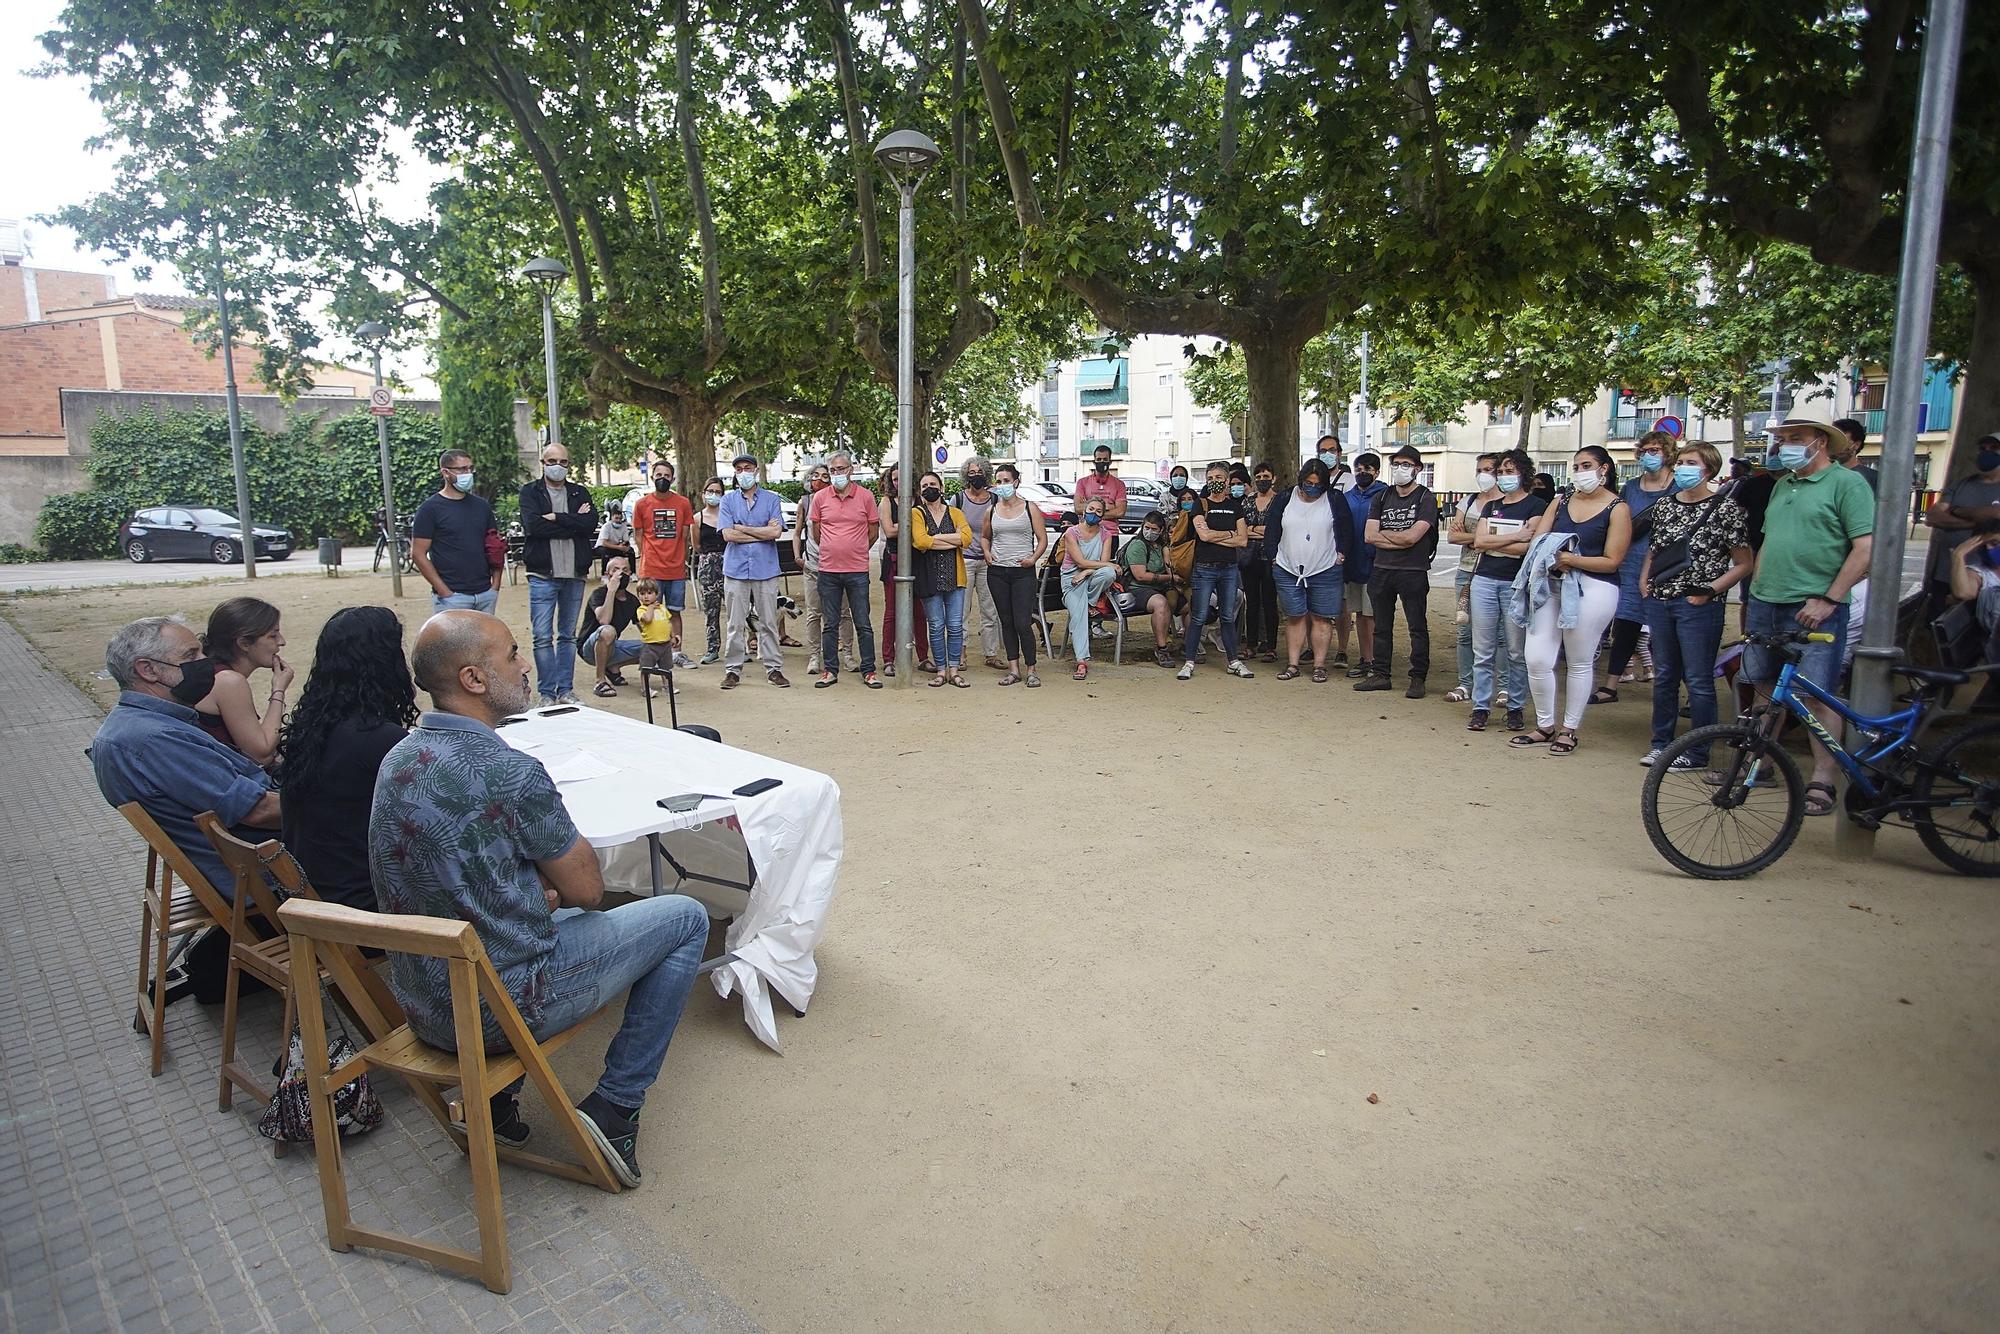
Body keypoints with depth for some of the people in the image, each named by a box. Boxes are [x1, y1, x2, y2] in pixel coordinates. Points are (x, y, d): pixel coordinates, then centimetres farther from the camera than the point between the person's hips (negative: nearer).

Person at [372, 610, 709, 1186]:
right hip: (503, 1008, -8)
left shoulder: (397, 759, 2)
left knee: (560, 917, 35)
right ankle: (613, 1107, 6)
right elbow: (587, 888, -12)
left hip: (422, 1006, 8)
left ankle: (494, 1095, 23)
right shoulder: (508, 771, -23)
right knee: (685, 918, 5)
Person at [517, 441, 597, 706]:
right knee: (543, 637, -3)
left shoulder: (579, 493, 11)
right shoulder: (530, 492, 3)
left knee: (568, 635, 10)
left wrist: (556, 518, -12)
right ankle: (547, 692, 5)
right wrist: (573, 522, -10)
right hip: (542, 575, -3)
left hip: (574, 574, 3)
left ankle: (566, 689, 17)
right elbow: (532, 525, -14)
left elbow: (592, 522, -7)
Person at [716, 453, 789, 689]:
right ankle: (733, 669, 11)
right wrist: (763, 532, -5)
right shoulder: (728, 500, 7)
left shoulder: (771, 499, 6)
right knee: (736, 624, 4)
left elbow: (776, 532, -8)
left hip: (766, 569, 0)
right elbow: (728, 534, -5)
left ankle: (773, 668, 12)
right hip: (736, 569, 0)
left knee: (768, 622, 4)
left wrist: (742, 528, -5)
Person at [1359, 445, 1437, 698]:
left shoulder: (1425, 498, -3)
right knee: (1382, 626, 10)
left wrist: (1383, 533, -3)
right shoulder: (1381, 498, 11)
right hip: (1381, 570, 5)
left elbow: (1412, 536, -15)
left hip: (1413, 572, -5)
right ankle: (1380, 674, 18)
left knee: (1418, 627, 1)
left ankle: (1418, 678, 6)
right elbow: (1370, 536, 0)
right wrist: (1400, 540, -10)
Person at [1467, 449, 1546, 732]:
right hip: (1484, 580, 4)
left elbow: (1528, 547, -13)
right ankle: (1481, 707, 7)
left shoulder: (1536, 505, 1)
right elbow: (1478, 541, 1)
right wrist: (1515, 537, -9)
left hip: (1517, 583, -4)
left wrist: (1490, 543, -5)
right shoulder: (1492, 506, 16)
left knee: (1517, 651, 1)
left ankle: (1516, 708, 10)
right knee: (1482, 650, 2)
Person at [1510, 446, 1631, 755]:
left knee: (1580, 663, 5)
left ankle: (1569, 729, 18)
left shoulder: (1617, 509, -1)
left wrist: (1572, 560, -19)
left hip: (1592, 589, -4)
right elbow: (1536, 542, 8)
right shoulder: (1560, 502, 14)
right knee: (1537, 659, -2)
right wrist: (1552, 557, -13)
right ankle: (1545, 726, 14)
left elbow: (1611, 561, -7)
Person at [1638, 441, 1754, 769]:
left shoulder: (1725, 508, -6)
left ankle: (1698, 753, 10)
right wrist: (1644, 580, 9)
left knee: (1698, 679, 0)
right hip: (1659, 601, 5)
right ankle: (1661, 743, 24)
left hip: (1698, 605, -5)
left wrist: (1710, 590, -14)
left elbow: (1744, 564, -5)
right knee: (1664, 675, 13)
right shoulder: (1663, 506, 10)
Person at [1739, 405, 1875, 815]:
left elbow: (1866, 549, -11)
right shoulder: (1782, 485, 17)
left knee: (1818, 698, -3)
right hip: (1764, 606, 7)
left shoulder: (1847, 483, -5)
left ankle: (1822, 782, 4)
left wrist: (1828, 599, -16)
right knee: (1766, 690, 14)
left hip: (1813, 610, -7)